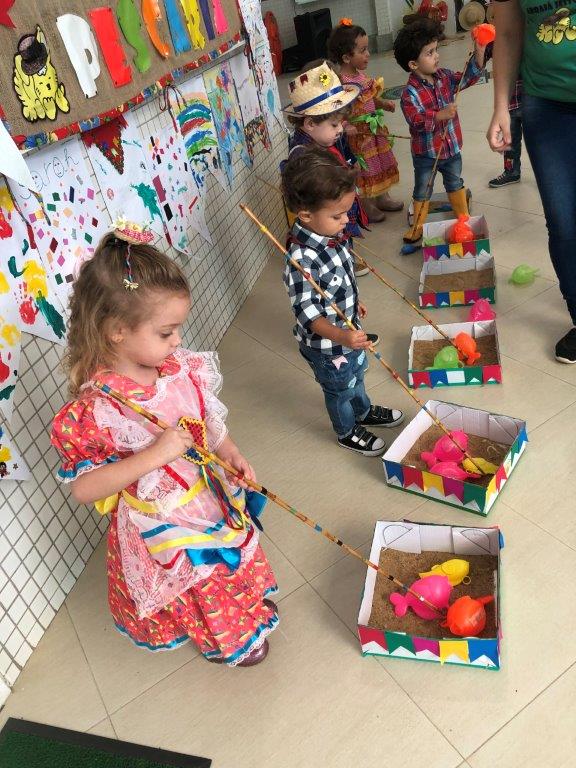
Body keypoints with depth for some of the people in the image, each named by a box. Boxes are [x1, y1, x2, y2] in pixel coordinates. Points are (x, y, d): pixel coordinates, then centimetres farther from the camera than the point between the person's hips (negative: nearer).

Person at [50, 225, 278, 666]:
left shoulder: (179, 369, -14)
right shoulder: (95, 409, -32)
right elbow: (83, 488, -28)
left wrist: (231, 453, -12)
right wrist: (154, 456, -37)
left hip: (211, 497, 6)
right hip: (162, 527, -6)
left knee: (236, 560, 32)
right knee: (197, 591, 22)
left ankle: (250, 605, 65)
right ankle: (226, 642, 54)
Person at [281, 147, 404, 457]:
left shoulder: (328, 233, -10)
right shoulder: (301, 261, -37)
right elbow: (308, 313, -34)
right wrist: (340, 336, -47)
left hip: (348, 330, 8)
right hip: (326, 345, -8)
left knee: (356, 374, 31)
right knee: (341, 388, 18)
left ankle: (364, 411, 59)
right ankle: (347, 432, 46)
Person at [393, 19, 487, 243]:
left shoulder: (444, 77, -1)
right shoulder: (411, 93, -23)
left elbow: (467, 78, 3)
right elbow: (416, 121, -32)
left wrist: (478, 54, -10)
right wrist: (440, 115, -41)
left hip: (451, 147, 6)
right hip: (426, 153, -6)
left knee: (455, 183, 22)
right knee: (423, 190, 11)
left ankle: (463, 217, 39)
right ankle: (418, 226, 28)